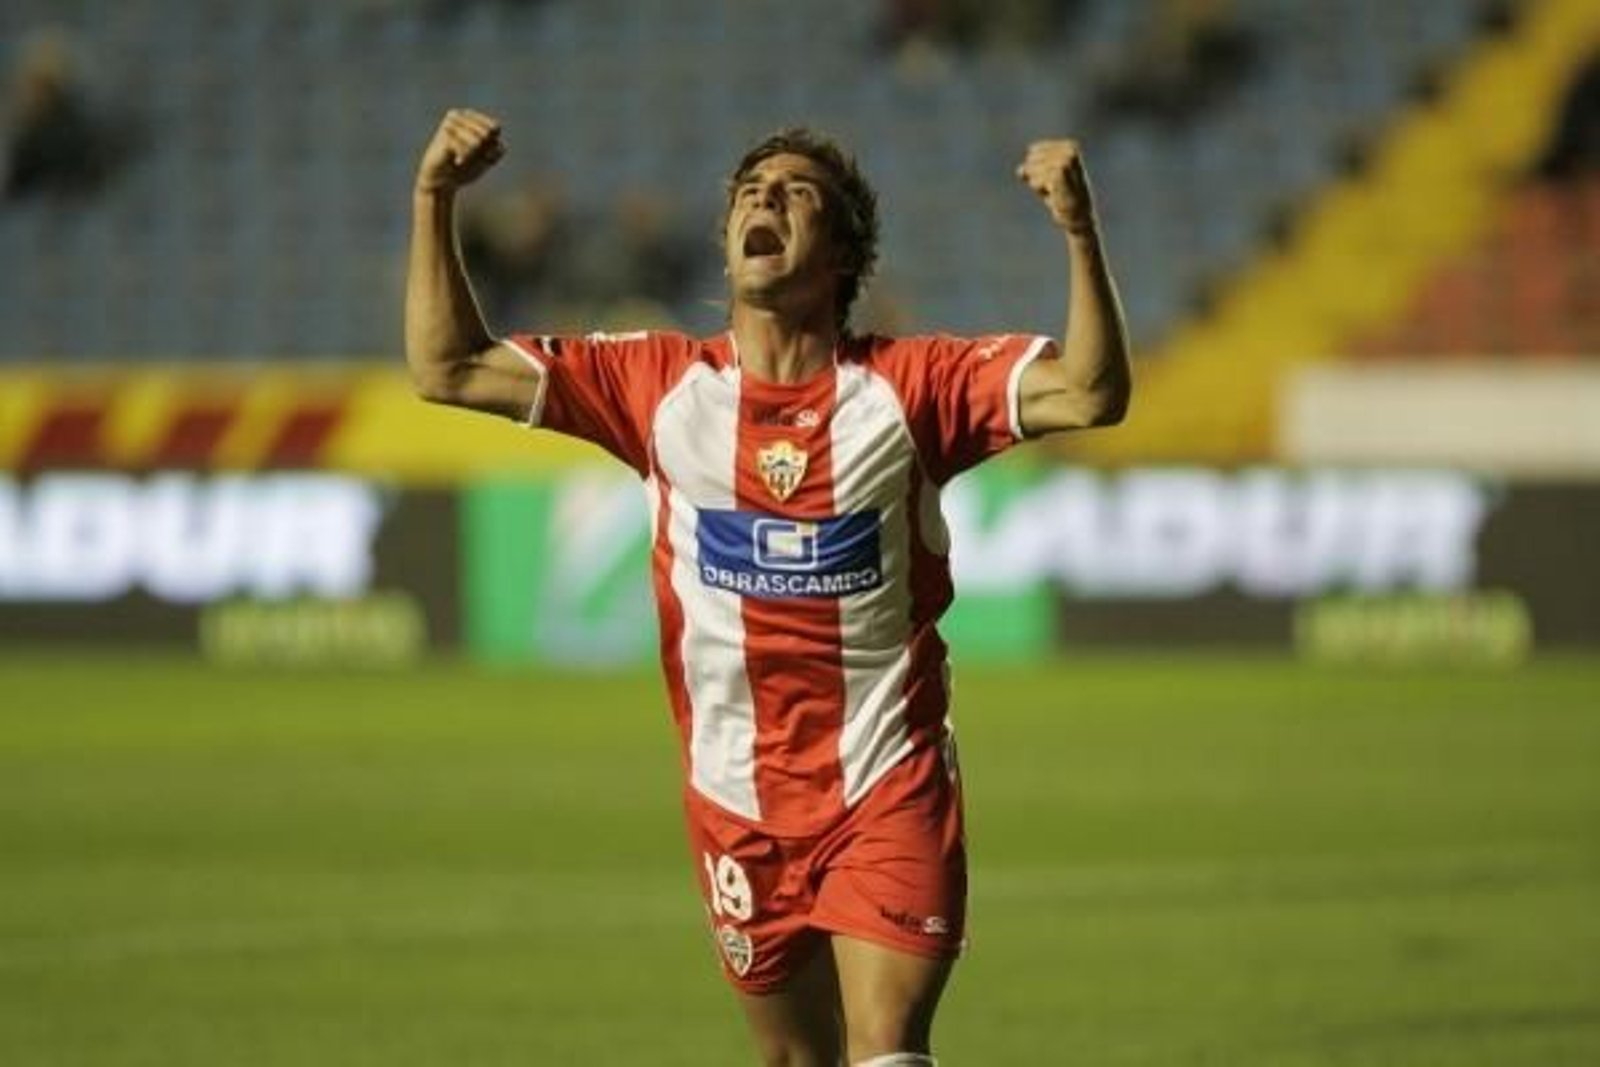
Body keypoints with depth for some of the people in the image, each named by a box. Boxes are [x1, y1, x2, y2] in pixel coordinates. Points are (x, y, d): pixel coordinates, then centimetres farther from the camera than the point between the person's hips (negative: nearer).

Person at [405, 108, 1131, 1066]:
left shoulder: (911, 385, -5)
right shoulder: (662, 385, 2)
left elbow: (1090, 393, -16)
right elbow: (449, 369, 3)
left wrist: (1080, 231, -30)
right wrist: (436, 202, -7)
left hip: (890, 792, -3)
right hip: (738, 801, 3)